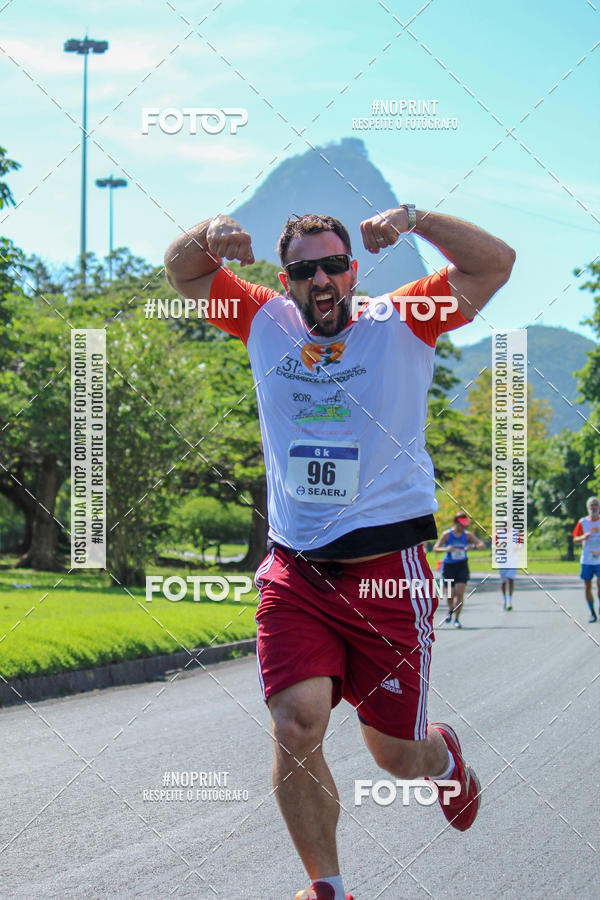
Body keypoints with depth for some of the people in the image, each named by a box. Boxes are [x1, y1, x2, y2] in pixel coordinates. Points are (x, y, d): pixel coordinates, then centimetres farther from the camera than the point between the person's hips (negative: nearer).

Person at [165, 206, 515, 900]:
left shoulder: (401, 323, 1)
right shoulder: (267, 323, 9)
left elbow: (495, 263, -7)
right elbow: (181, 271, 15)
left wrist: (415, 220, -19)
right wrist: (212, 236, -7)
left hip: (388, 571, -2)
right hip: (294, 572, 2)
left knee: (395, 756, 6)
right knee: (295, 726, -18)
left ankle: (443, 754, 44)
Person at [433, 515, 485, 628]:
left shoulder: (467, 535, -1)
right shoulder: (447, 534, -6)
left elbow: (482, 545, -5)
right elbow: (436, 548, -11)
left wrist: (473, 547, -27)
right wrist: (446, 549, -32)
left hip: (462, 566, 1)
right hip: (449, 566, -1)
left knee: (460, 593, -12)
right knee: (451, 594, 1)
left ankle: (457, 619, -2)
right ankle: (450, 610, 35)